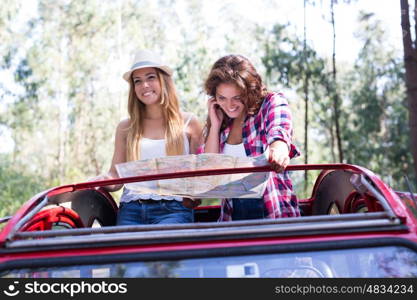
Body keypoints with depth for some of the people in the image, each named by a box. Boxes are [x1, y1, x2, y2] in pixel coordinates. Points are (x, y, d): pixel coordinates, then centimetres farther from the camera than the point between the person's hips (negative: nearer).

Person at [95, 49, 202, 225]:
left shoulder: (188, 123, 11)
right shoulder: (126, 128, 15)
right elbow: (115, 177, 12)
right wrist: (102, 181, -10)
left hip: (172, 209, -1)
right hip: (131, 210, 2)